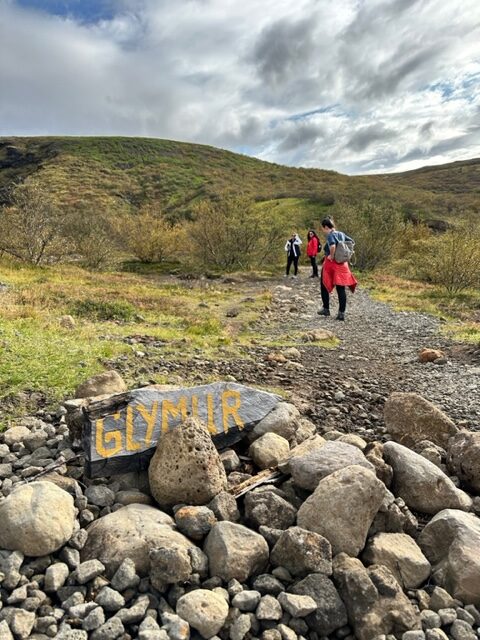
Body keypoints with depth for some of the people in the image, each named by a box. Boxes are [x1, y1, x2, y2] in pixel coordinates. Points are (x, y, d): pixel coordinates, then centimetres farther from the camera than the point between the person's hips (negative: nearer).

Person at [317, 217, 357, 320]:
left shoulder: (330, 235, -13)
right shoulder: (341, 234, 8)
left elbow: (332, 246, -32)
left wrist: (331, 256, -18)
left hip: (331, 264, -6)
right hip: (342, 265, 6)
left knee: (324, 287, 13)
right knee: (341, 289, 4)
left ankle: (326, 309, 19)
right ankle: (341, 313, 1)